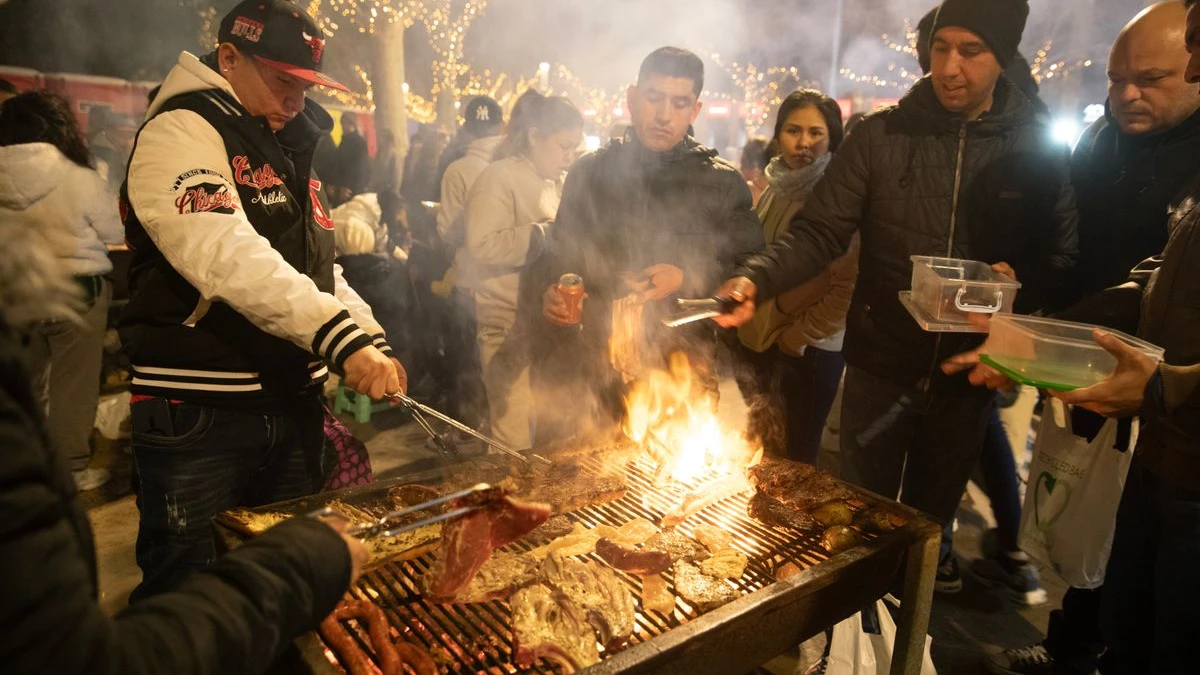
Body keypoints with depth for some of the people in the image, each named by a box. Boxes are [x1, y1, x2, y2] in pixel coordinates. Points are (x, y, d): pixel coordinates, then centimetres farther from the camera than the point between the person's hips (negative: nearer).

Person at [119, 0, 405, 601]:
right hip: (198, 416, -7)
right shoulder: (181, 133, -10)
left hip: (293, 405, 8)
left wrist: (373, 341, 2)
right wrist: (343, 339, -35)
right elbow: (227, 256, -27)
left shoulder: (286, 152, 16)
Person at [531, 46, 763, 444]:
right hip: (586, 370, 2)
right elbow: (558, 258, 17)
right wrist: (547, 293, -4)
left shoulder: (723, 183, 5)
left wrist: (688, 278, -14)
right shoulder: (590, 172, 11)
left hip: (678, 371, -1)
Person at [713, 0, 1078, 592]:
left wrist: (1021, 279, -18)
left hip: (969, 372, 2)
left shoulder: (1037, 150, 0)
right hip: (880, 365, -1)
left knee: (932, 513, 20)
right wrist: (757, 278, -27)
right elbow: (819, 231, -10)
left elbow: (1064, 259, 4)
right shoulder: (881, 137, -4)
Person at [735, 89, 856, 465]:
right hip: (758, 344, 6)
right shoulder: (774, 191, 8)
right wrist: (747, 327, 9)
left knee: (794, 460, 7)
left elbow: (849, 287, -15)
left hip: (809, 353, -6)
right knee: (757, 454, 15)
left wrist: (797, 337, -12)